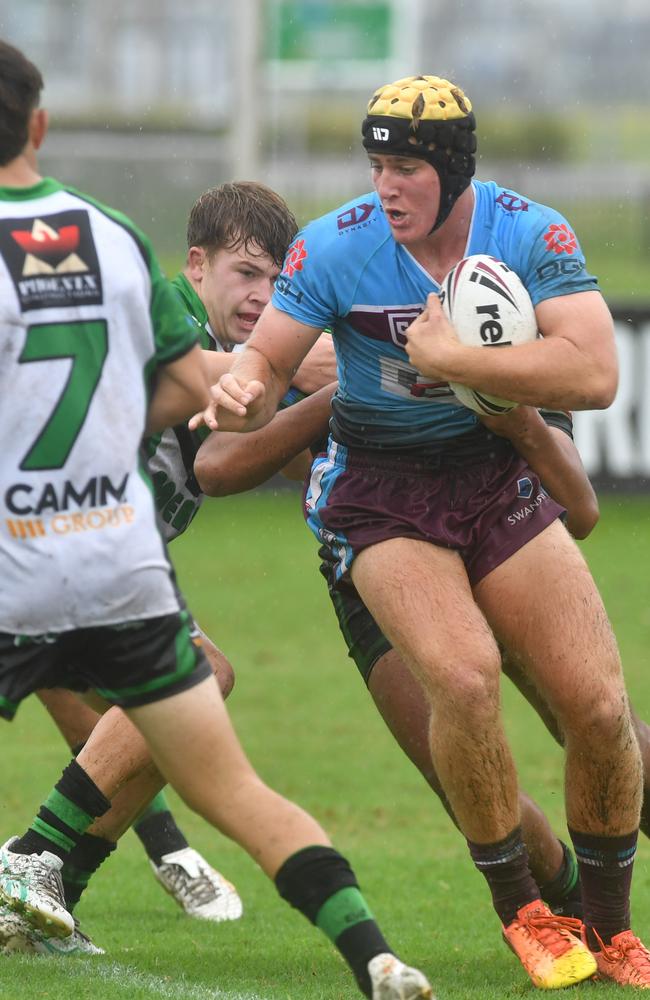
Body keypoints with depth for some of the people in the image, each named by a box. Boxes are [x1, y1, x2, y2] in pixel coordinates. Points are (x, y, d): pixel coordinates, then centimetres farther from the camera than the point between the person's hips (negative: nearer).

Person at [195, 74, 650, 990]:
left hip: (498, 482, 2)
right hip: (381, 494, -2)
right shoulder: (335, 248, -13)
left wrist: (450, 357, -27)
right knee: (463, 675, -27)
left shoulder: (532, 234, -13)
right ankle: (523, 914, -9)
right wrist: (243, 393, -31)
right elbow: (266, 366, -7)